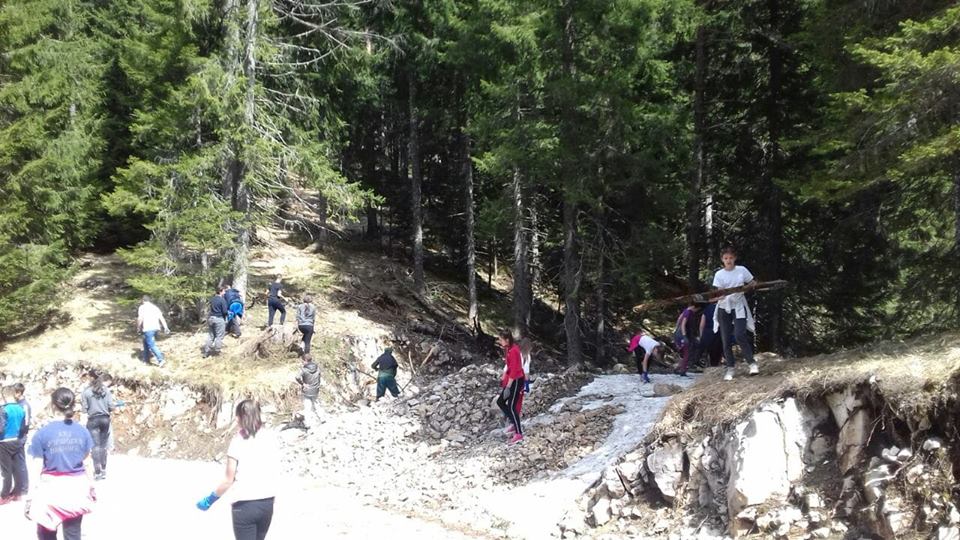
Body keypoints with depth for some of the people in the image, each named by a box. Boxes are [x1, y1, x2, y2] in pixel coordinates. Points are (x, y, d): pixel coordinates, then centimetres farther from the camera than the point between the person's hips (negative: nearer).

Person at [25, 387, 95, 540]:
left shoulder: (43, 432, -11)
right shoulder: (82, 431, -2)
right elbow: (87, 463, 5)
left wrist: (32, 494, -2)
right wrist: (90, 486, 17)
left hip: (51, 487, -2)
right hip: (77, 488, 2)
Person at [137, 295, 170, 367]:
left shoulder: (142, 307, 2)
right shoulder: (154, 307, 18)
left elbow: (140, 318, -9)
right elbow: (161, 317, 10)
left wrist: (138, 328, 4)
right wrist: (166, 327, 5)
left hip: (148, 329, -7)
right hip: (156, 328, 7)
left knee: (151, 345, -9)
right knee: (146, 343, 22)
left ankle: (160, 359, -20)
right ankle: (146, 360, 27)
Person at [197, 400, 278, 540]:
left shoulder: (238, 441, -12)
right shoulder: (271, 436, 1)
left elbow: (229, 480, -9)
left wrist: (210, 499, 3)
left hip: (245, 505, -5)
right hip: (267, 503, 5)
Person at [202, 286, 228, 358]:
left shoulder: (212, 299, 9)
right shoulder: (222, 300, -13)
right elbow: (224, 311, -16)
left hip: (211, 318, 7)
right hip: (219, 319, -7)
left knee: (211, 336, 16)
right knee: (219, 336, 3)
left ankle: (206, 352, 15)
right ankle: (217, 351, 4)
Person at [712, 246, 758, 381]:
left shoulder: (742, 270, 2)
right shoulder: (719, 274, 2)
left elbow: (754, 283, 11)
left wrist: (747, 287, -11)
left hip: (739, 307, -2)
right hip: (724, 308, 2)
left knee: (739, 335, -21)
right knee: (726, 340, 1)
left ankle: (752, 363, -9)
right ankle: (730, 368, 12)